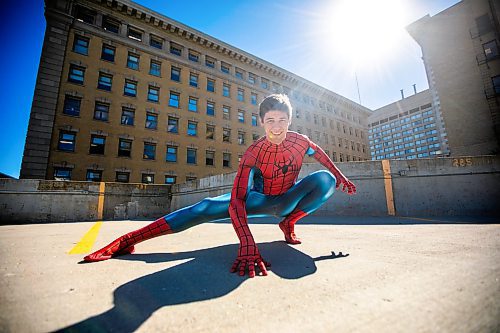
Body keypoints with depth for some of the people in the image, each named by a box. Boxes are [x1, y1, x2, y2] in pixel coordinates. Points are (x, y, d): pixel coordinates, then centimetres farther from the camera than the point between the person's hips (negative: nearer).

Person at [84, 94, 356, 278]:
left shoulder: (300, 141, -18)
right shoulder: (254, 152, -29)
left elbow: (320, 154, 9)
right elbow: (236, 200, -39)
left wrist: (341, 177, 13)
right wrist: (247, 246, -52)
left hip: (288, 200, 4)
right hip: (260, 199, -3)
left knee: (325, 180, -22)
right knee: (206, 208, -25)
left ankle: (289, 223, -4)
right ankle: (127, 240, -22)